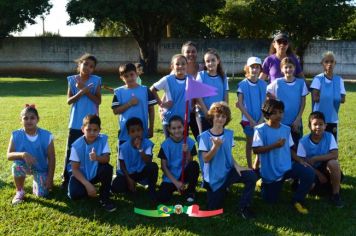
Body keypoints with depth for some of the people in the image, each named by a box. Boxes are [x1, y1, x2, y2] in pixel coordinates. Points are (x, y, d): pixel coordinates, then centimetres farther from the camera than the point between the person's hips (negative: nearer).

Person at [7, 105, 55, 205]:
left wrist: (50, 178, -14)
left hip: (41, 168, 0)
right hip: (24, 166, 0)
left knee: (42, 194, -16)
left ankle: (36, 183, 23)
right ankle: (19, 192, -8)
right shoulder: (16, 135, -12)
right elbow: (9, 155, -19)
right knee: (17, 164, -35)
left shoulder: (46, 135, -14)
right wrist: (23, 154, -39)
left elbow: (51, 158, -10)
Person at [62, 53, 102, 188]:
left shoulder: (96, 80, -2)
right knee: (71, 151, 3)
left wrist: (85, 90, -17)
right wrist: (81, 91, -18)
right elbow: (69, 101, -4)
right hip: (76, 123, 1)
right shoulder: (72, 80, 1)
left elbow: (98, 101, -7)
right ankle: (66, 179, 13)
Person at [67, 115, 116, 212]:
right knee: (74, 194, -26)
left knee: (107, 168, -31)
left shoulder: (103, 139, -15)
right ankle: (88, 189, 10)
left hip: (96, 173, 1)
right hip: (81, 175, -1)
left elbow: (107, 159, -26)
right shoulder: (77, 145, -18)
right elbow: (75, 169, -16)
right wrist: (87, 184, -27)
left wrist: (97, 158, -49)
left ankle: (104, 198, -11)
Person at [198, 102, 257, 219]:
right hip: (214, 176, -3)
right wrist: (216, 146, -29)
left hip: (228, 171, 3)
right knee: (214, 208, -2)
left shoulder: (229, 134, 2)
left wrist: (236, 166, -7)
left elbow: (229, 154, 10)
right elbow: (206, 159, -14)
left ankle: (243, 207, -7)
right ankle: (222, 191, 31)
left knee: (251, 176, -21)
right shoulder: (205, 136, -12)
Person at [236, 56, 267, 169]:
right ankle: (249, 167, 19)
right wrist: (251, 120, -11)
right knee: (250, 144, 7)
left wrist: (261, 120, -9)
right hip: (248, 120, -2)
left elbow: (265, 104, 2)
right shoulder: (242, 84, -7)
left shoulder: (263, 84, 1)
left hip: (260, 120, 3)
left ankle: (256, 166, 20)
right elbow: (240, 104, -8)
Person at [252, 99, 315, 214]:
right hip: (270, 172, -4)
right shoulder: (260, 130, -14)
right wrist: (274, 145, -24)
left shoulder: (286, 129, 2)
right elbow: (256, 150, -18)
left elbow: (289, 149, 10)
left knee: (309, 173, -19)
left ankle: (297, 200, 1)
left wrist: (300, 160, -3)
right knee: (271, 200, 6)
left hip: (287, 167, 4)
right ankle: (264, 183, 40)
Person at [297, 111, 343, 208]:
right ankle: (316, 185, 11)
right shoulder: (304, 141, -14)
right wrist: (318, 174, -18)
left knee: (333, 163, -33)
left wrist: (314, 159, -26)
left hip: (325, 168, 0)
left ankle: (336, 194, -14)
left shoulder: (329, 136, -13)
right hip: (311, 170, 0)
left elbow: (335, 155, -23)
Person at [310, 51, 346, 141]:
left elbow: (343, 99, -6)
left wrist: (322, 98, -10)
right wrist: (334, 99, -6)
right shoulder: (318, 78, -7)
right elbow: (315, 98, -17)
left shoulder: (339, 80, 2)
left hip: (332, 119, 3)